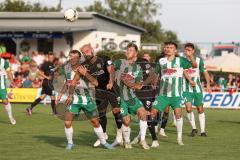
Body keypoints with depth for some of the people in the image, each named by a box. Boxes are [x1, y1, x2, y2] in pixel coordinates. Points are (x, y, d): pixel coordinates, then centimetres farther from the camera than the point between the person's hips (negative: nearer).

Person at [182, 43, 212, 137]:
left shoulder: (199, 60, -5)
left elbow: (205, 72, 0)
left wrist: (208, 84, -10)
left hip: (197, 88, 0)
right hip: (187, 89, 0)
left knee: (200, 109, 5)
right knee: (188, 109, -14)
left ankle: (202, 130, 16)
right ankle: (193, 128, 5)